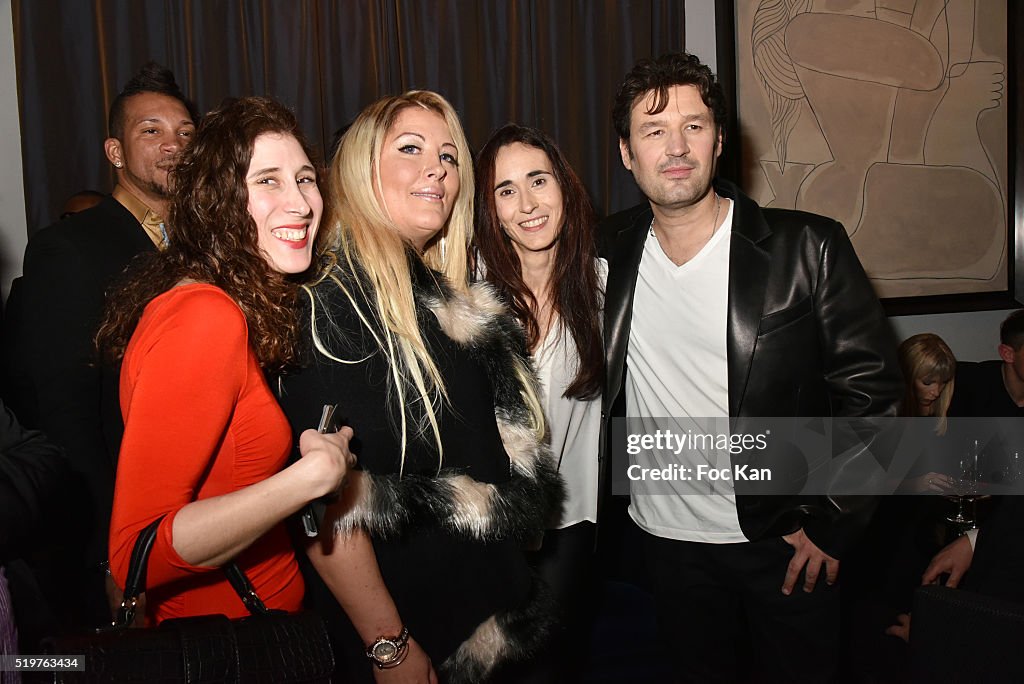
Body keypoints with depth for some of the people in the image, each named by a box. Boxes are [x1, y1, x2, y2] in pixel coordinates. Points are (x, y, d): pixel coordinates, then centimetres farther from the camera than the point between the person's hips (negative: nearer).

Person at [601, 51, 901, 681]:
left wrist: (831, 521, -11)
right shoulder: (610, 256, -3)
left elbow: (871, 383, -10)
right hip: (668, 537, 3)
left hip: (785, 541, -2)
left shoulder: (808, 247, -13)